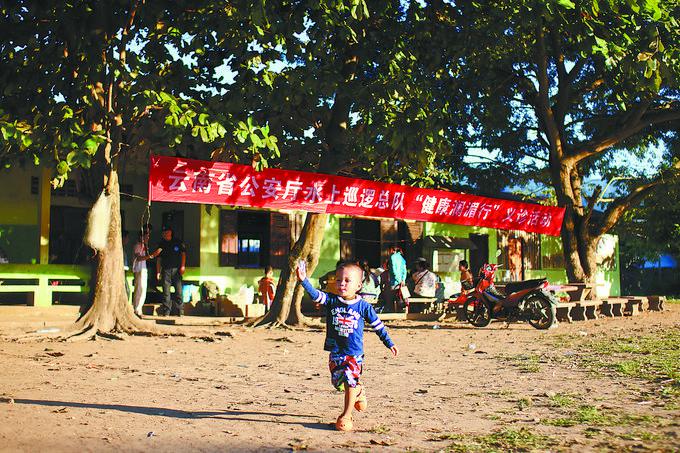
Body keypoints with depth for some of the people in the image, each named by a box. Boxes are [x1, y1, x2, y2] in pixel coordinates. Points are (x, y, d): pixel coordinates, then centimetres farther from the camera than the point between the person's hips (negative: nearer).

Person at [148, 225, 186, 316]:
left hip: (176, 269, -1)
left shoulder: (178, 242, 8)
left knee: (178, 290, -5)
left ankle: (179, 310, -1)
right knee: (166, 291, -3)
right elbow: (159, 259, 13)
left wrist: (183, 266, -3)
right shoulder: (161, 244, 12)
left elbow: (183, 254, 8)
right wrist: (158, 272, 6)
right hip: (166, 270, 1)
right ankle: (166, 311, -1)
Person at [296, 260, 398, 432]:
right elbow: (315, 295, -17)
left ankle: (346, 415, 2)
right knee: (338, 382, 8)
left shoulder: (363, 306, -4)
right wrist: (304, 280, -33)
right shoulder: (331, 300, -2)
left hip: (354, 353, -3)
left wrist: (389, 343, 9)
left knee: (350, 381, -10)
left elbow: (378, 326, 5)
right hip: (335, 351, 3)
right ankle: (358, 391, 39)